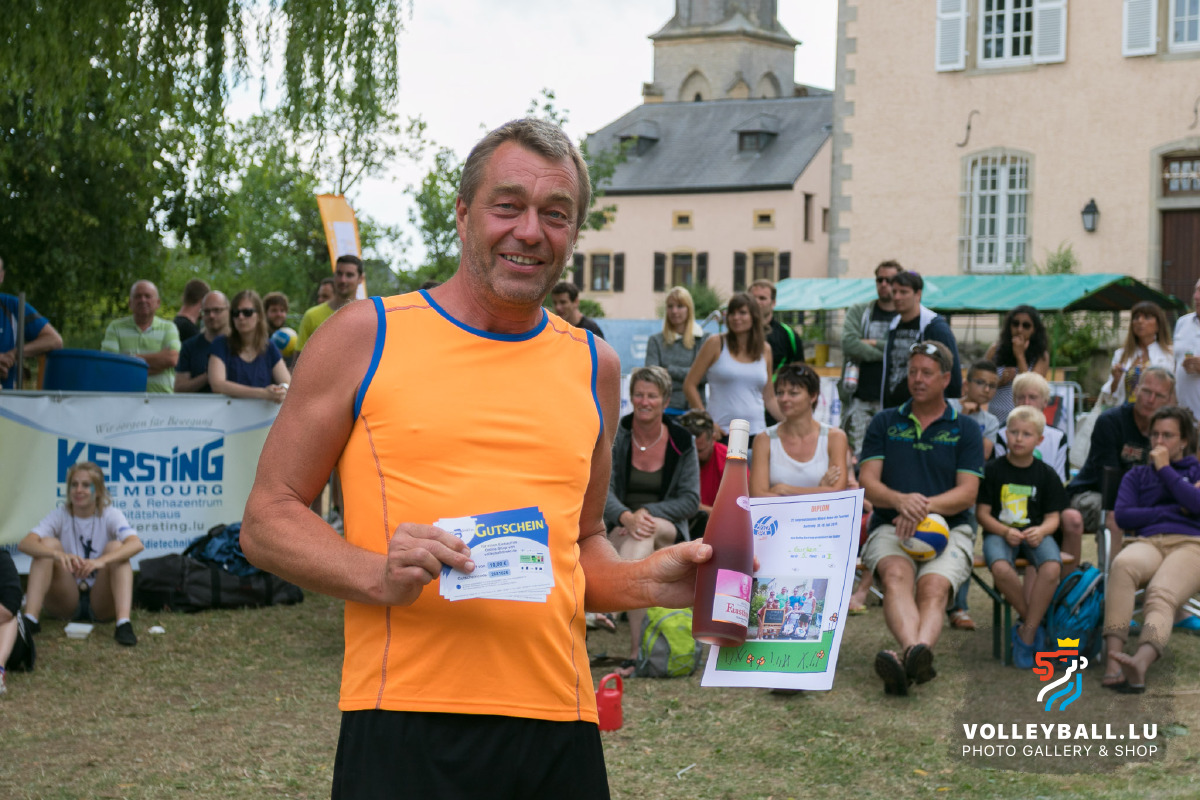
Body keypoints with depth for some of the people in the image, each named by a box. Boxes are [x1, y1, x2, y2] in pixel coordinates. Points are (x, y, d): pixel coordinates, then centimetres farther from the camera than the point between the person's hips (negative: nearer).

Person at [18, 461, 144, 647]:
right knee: (47, 544, -18)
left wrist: (101, 561, -45)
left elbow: (136, 544, -27)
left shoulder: (110, 515, -5)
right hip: (65, 603, 1)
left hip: (101, 603, -1)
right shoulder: (59, 516, -2)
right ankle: (30, 619, -28)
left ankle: (123, 623, -40)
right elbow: (24, 543, -21)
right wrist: (58, 554, -42)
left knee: (116, 547, -23)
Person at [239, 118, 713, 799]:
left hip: (558, 726, 4)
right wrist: (380, 575, -14)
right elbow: (268, 519, 3)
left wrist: (646, 583, 4)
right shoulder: (366, 337, 3)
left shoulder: (593, 365, 15)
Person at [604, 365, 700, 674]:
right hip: (617, 531, 0)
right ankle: (638, 646, -42)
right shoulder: (613, 437, -2)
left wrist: (648, 512, -20)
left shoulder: (682, 443, 1)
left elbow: (691, 500, -4)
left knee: (647, 533, -38)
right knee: (637, 534, -38)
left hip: (669, 531, 0)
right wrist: (626, 516, -34)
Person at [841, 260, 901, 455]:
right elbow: (849, 343, -6)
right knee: (852, 454, -4)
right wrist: (888, 352, -6)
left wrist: (874, 343, -7)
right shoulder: (858, 312, 12)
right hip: (859, 398, 1)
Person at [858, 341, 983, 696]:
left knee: (934, 587, -32)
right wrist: (901, 500, -17)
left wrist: (926, 506, -18)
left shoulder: (965, 431, 14)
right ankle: (914, 652, -60)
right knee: (896, 574, -35)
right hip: (890, 527, 0)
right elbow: (867, 482, 6)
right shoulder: (885, 423, 17)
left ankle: (915, 653, -61)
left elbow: (967, 493, 2)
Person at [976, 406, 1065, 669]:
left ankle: (1027, 633, -18)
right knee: (1001, 568, -36)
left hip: (1035, 533, 1)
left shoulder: (1046, 475, 7)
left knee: (1052, 568, -33)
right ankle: (1033, 622, -11)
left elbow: (1053, 517, 6)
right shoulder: (993, 470, 3)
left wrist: (1041, 530, -18)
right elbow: (982, 512, 1)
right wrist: (1005, 531, -17)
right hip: (999, 532, -1)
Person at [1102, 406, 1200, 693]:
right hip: (1146, 543, 1)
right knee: (1123, 564, -38)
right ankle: (1114, 661, -51)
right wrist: (1174, 510, 6)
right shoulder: (1137, 475, 29)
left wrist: (1164, 469, 6)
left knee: (1161, 594, -36)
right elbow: (1123, 516, 10)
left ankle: (1140, 663, -64)